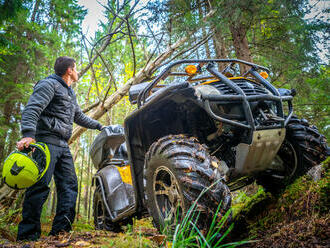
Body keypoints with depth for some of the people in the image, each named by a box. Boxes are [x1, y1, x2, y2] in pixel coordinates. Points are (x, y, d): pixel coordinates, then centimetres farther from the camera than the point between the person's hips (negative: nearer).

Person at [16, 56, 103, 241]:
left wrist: (99, 126, 36)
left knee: (70, 184, 3)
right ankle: (28, 234, -6)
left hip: (63, 145, 10)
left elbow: (79, 117, 37)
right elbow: (32, 109, -17)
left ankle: (61, 229, 6)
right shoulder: (50, 84, -3)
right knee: (40, 185, -13)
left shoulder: (70, 93, 27)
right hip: (47, 141, -9)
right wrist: (28, 135, -31)